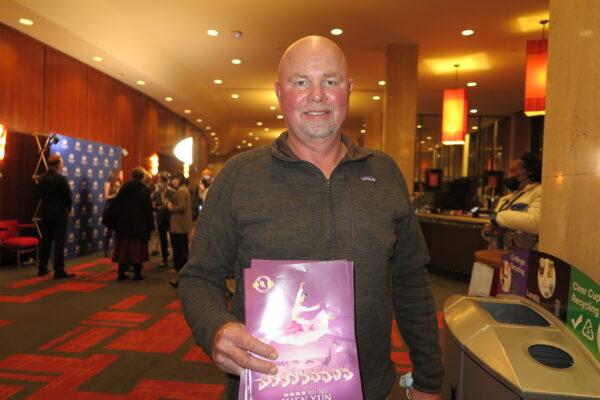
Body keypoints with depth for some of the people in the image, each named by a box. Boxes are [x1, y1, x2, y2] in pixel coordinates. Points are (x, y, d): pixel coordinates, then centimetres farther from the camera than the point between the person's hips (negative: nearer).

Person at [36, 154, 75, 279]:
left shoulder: (41, 178, 4)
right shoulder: (61, 179, -16)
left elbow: (41, 194, 9)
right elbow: (69, 196, -12)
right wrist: (68, 207, 7)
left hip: (45, 213, 7)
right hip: (59, 213, -7)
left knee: (45, 241, 15)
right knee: (59, 242, -3)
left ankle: (42, 268, 23)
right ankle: (59, 270, -3)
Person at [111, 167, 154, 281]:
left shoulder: (124, 188, 7)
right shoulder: (144, 190, -9)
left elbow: (117, 204, 7)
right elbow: (148, 208, -12)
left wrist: (120, 219, 13)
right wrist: (150, 224, -7)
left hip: (124, 222, 5)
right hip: (139, 223, -5)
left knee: (123, 247, 10)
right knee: (137, 248, 1)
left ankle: (121, 273, 14)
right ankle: (137, 273, 4)